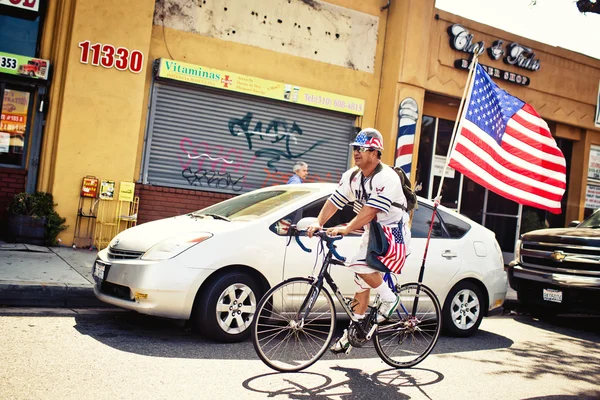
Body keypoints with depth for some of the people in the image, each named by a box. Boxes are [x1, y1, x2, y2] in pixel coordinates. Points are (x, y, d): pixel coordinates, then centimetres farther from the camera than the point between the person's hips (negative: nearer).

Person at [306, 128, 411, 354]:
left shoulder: (386, 178, -24)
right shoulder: (352, 176, -1)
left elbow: (370, 210, -33)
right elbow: (334, 201, -5)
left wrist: (346, 229, -39)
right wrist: (318, 223, -19)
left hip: (393, 232, -7)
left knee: (361, 264, -28)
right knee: (362, 282, 9)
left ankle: (389, 299, -5)